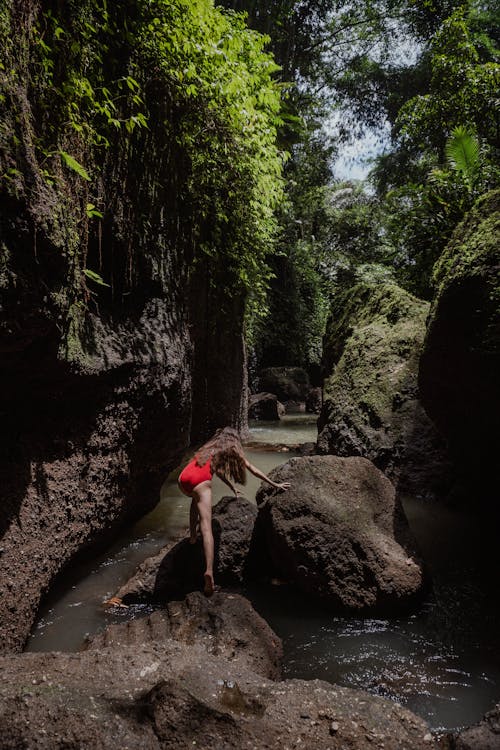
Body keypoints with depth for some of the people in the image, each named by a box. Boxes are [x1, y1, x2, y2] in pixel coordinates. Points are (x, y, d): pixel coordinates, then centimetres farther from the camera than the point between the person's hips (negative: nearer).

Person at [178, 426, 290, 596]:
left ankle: (192, 535, 27)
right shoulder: (232, 449, 19)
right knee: (206, 527, -9)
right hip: (200, 481, -5)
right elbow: (252, 469, 21)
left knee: (196, 499, 38)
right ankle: (209, 571, -23)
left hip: (183, 477, 5)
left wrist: (232, 488, 54)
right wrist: (275, 485, 27)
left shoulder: (210, 447, 33)